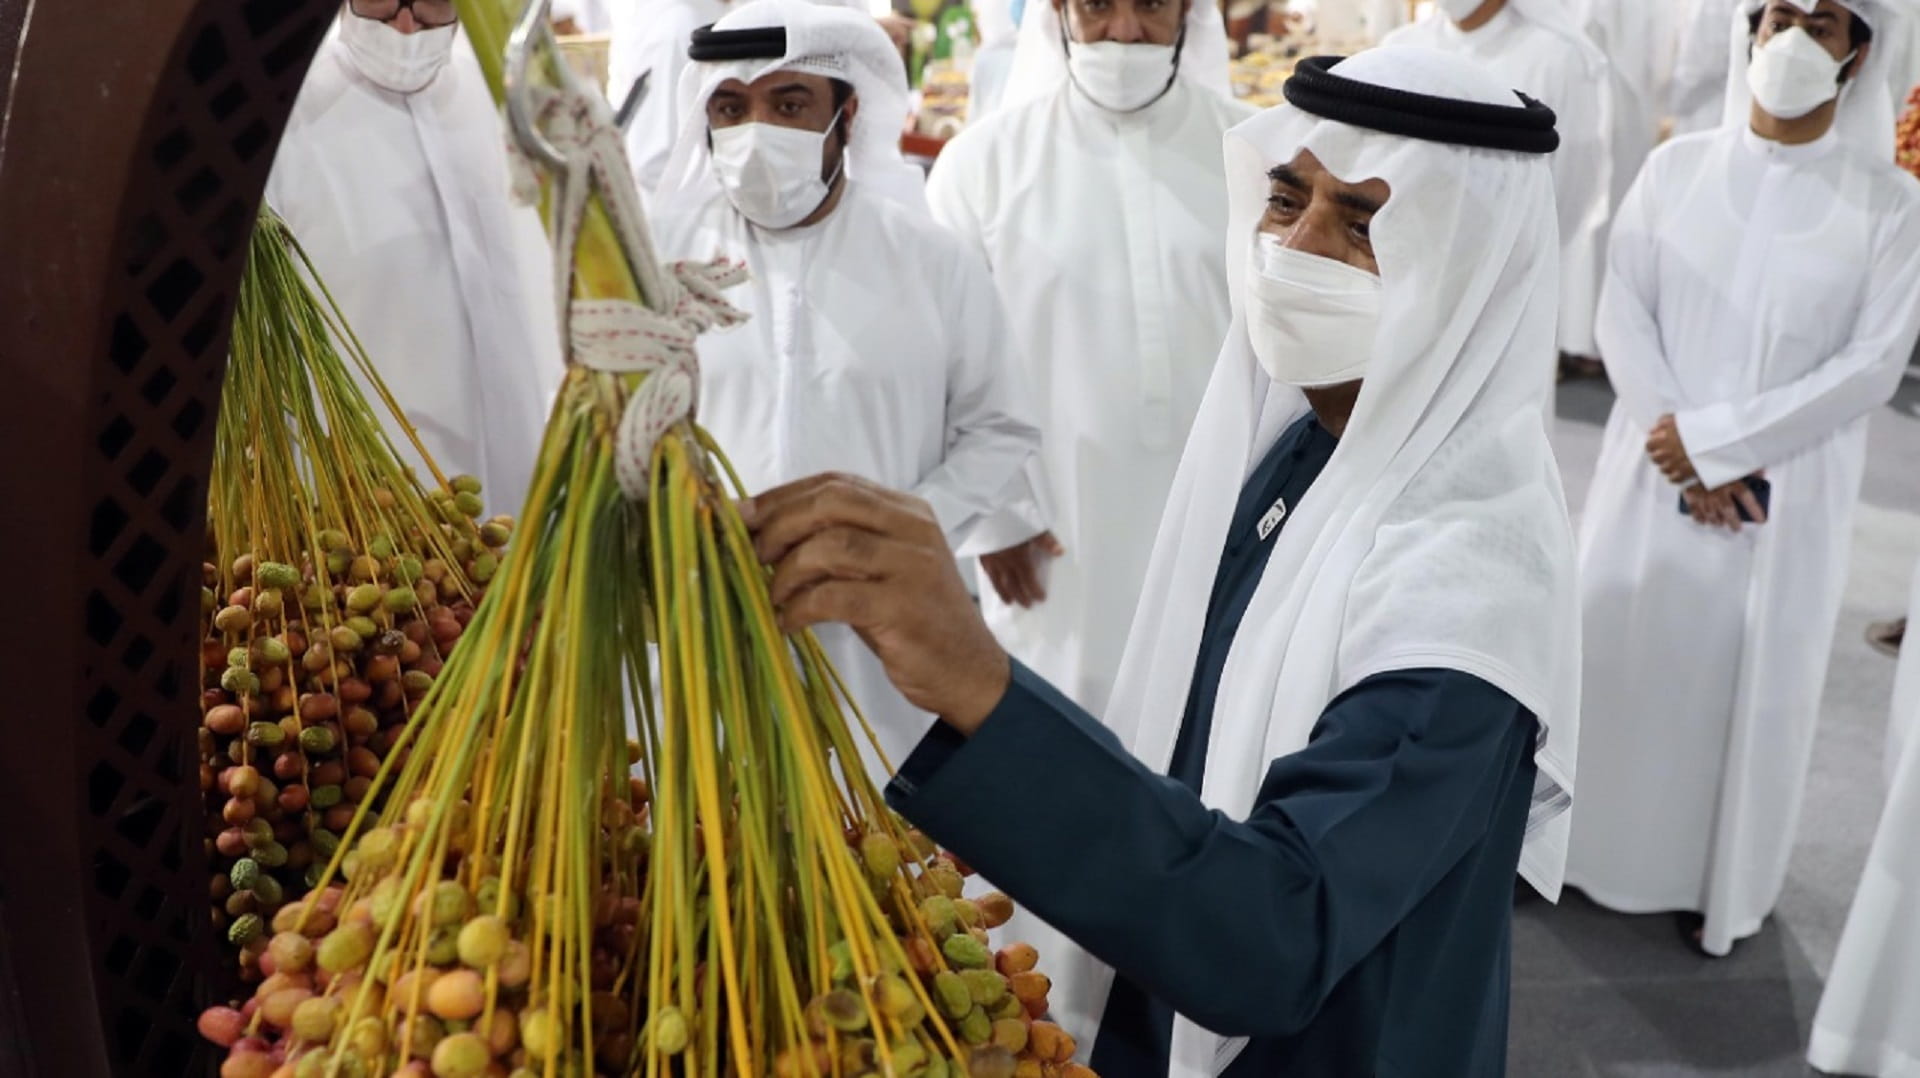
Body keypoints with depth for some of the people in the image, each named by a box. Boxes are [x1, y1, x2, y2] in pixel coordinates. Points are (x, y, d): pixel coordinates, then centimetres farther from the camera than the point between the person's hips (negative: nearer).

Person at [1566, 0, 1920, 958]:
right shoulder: (1676, 168, 0)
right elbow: (1623, 315, -3)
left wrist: (1718, 440, -16)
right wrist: (1685, 463, -12)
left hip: (1788, 495, -1)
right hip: (1658, 471, 2)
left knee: (1750, 673, 8)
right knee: (1619, 646, 9)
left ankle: (1721, 880, 27)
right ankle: (1579, 841, 29)